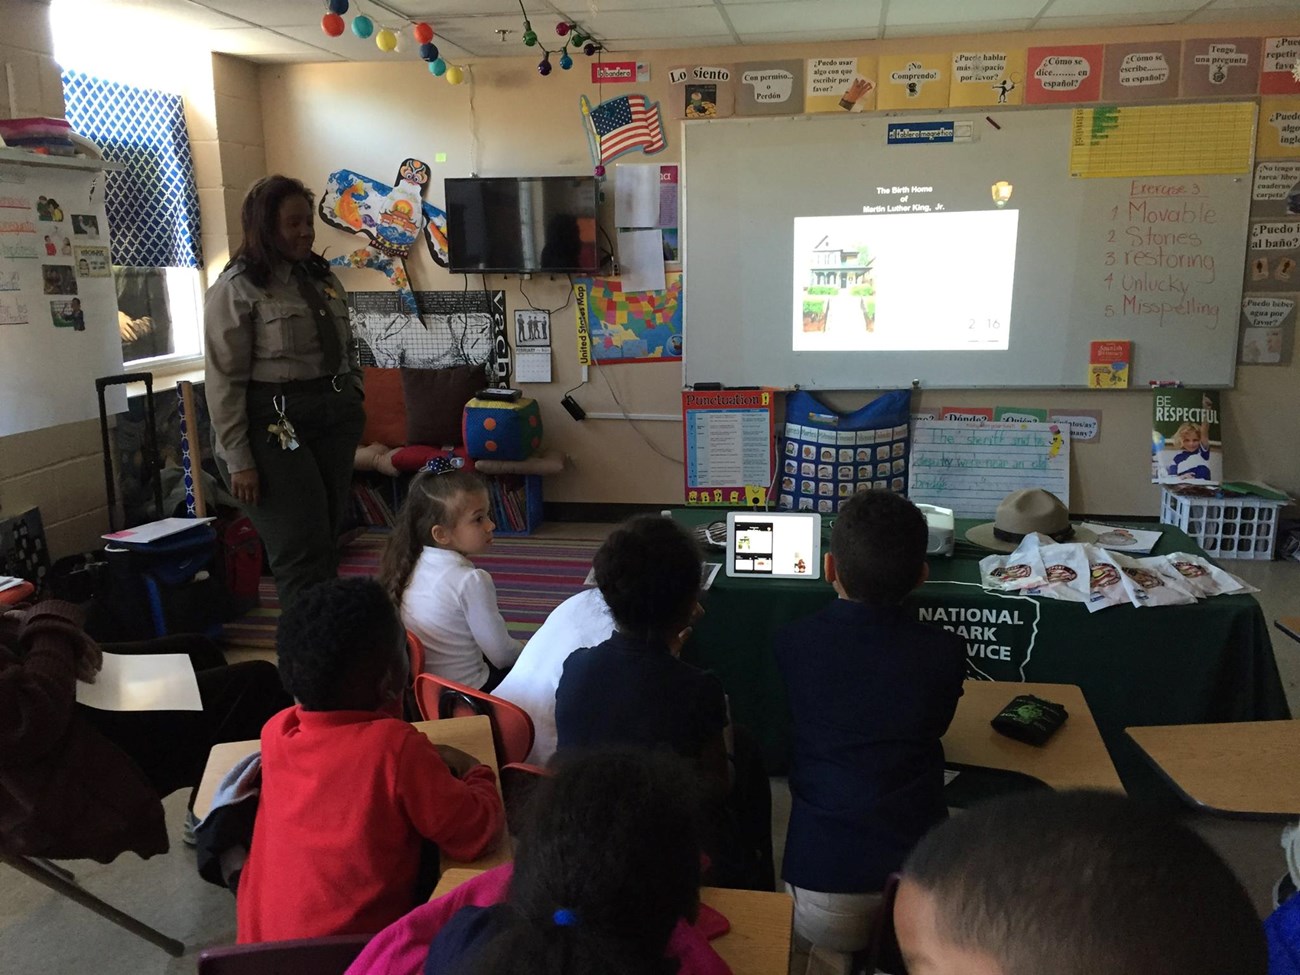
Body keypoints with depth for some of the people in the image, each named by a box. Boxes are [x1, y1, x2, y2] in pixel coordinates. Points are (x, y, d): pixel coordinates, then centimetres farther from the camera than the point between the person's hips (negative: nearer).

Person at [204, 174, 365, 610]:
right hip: (275, 428, -6)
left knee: (328, 543, 10)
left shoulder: (322, 278, 14)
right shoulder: (236, 290, -7)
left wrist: (354, 405, 14)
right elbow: (224, 381, -10)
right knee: (303, 551, -8)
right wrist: (238, 460, -13)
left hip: (334, 424, 7)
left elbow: (348, 350, 23)